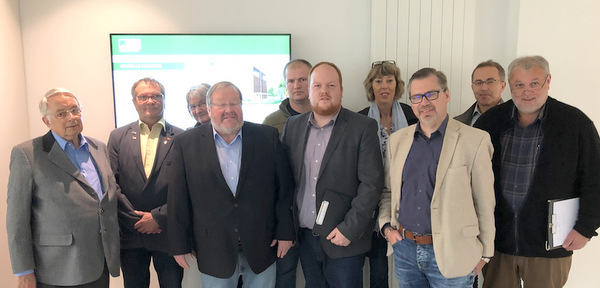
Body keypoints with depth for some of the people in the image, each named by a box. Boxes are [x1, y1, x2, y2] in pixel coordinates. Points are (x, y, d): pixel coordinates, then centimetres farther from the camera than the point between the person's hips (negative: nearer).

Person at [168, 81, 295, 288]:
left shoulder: (268, 137, -3)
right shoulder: (186, 144, -4)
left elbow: (284, 189, 0)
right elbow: (178, 200, -2)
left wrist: (285, 232, -2)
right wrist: (179, 245, -1)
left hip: (262, 247, 1)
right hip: (213, 251, 0)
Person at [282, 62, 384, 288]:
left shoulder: (363, 127, -8)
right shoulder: (293, 125, 6)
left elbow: (372, 183, -11)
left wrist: (349, 229, -14)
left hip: (345, 237, -4)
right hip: (304, 235, 4)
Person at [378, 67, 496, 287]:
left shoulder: (475, 141, -8)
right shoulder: (397, 140, 5)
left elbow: (485, 203, -5)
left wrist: (485, 252, -2)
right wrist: (386, 226, 0)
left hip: (450, 253, -3)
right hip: (404, 248, 4)